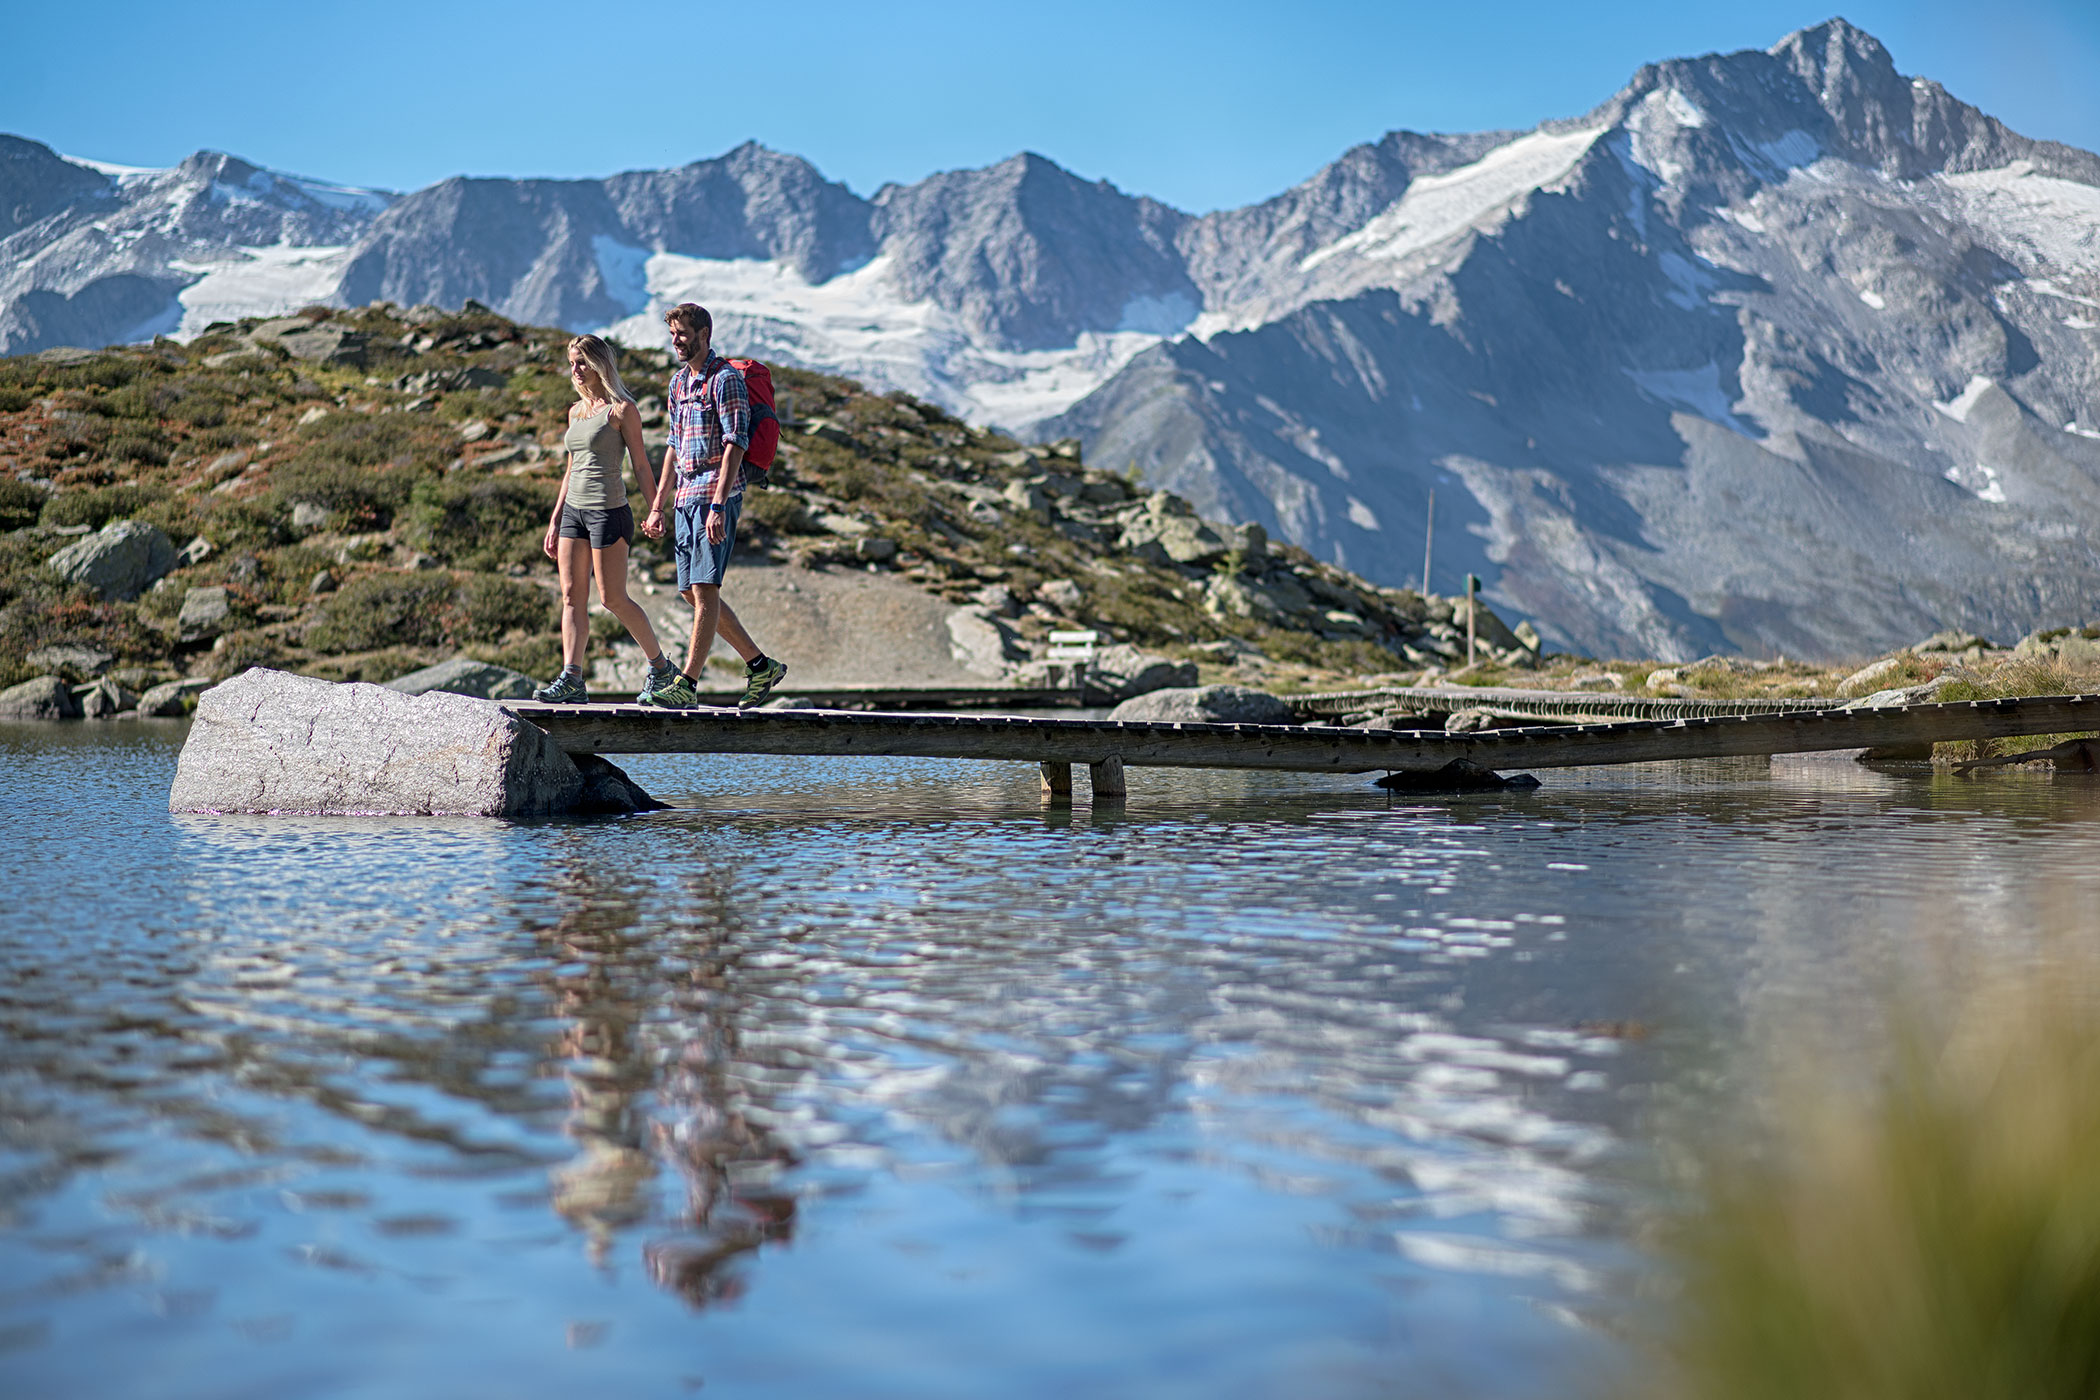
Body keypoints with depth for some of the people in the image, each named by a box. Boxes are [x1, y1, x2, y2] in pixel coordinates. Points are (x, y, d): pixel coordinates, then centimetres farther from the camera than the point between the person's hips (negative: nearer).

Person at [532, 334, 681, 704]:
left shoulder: (621, 409, -5)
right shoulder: (576, 411, 15)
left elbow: (641, 465, -6)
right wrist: (554, 522, 19)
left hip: (608, 510, -7)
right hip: (573, 510, 7)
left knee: (613, 598, -4)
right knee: (572, 597, -1)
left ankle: (660, 667, 11)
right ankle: (572, 680, -5)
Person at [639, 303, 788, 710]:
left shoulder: (725, 378, -8)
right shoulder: (679, 382, 18)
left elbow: (735, 444, -15)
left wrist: (718, 505, -22)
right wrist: (658, 506, 19)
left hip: (716, 495, -9)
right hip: (685, 498, 9)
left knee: (704, 589, -11)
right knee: (691, 592, 9)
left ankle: (686, 685, -11)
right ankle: (761, 666, 17)